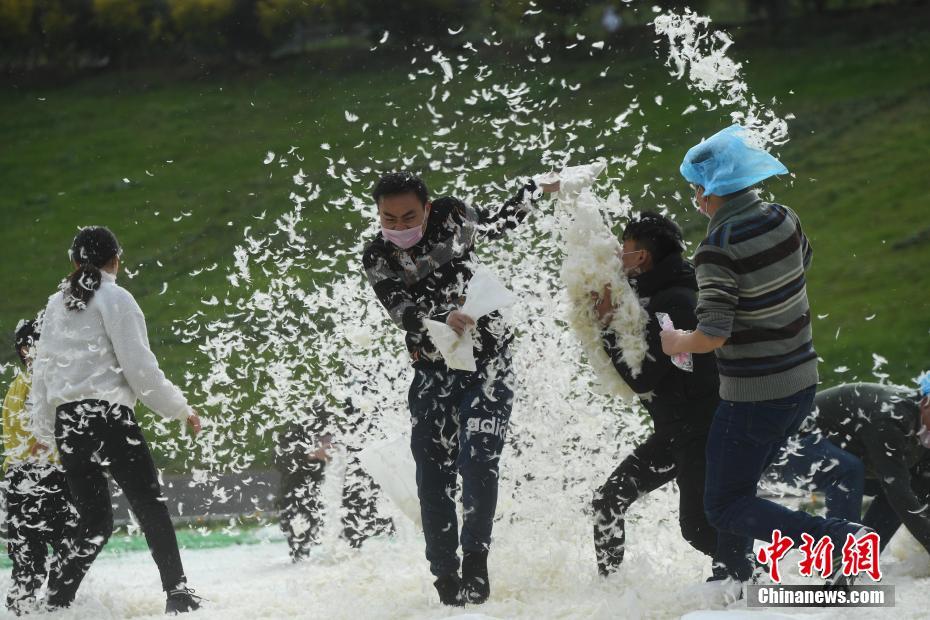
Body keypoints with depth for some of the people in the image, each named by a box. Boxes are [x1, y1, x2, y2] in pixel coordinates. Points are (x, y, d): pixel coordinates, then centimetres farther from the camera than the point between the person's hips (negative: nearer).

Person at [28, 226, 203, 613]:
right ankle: (178, 596, -5)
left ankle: (55, 602, 0)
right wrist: (180, 409, -1)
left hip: (67, 423, 6)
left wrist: (43, 431, 26)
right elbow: (139, 366, -10)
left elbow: (42, 370, 18)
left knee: (95, 523, 10)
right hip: (109, 417, -6)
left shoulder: (56, 305, 15)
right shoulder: (114, 298, -5)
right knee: (151, 509, 0)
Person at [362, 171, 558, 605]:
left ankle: (475, 559, -12)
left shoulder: (451, 216, -5)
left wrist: (536, 189, 27)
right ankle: (446, 577, 4)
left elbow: (494, 226, 18)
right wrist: (445, 319, -40)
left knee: (478, 460, -20)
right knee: (434, 476, -4)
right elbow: (402, 311, -21)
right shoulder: (377, 258, -6)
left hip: (487, 362, -1)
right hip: (433, 370, 1)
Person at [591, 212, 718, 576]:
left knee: (698, 527, -10)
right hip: (675, 432, 10)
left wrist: (608, 324, -14)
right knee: (608, 501, 8)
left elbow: (641, 378, -21)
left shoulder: (671, 304, -22)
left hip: (700, 432, -10)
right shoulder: (666, 293, 10)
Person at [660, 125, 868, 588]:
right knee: (739, 481, 25)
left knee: (725, 506, 2)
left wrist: (677, 342, -8)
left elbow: (713, 335, -28)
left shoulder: (718, 250, -22)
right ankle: (733, 577, 33)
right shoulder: (784, 219, -1)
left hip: (753, 397, -8)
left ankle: (837, 537, -14)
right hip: (802, 381, 8)